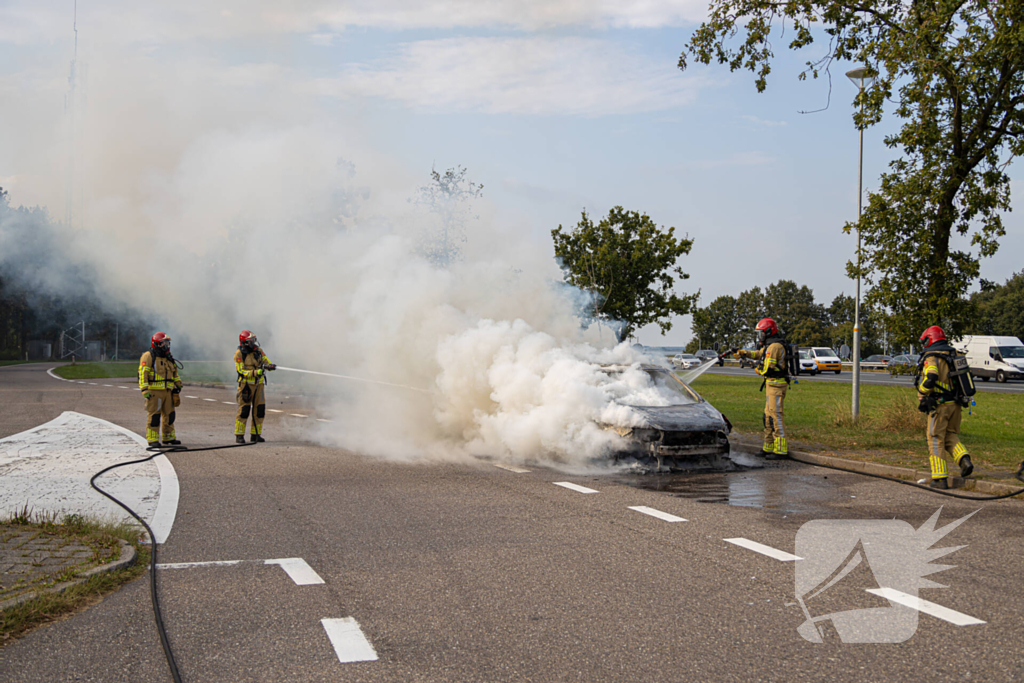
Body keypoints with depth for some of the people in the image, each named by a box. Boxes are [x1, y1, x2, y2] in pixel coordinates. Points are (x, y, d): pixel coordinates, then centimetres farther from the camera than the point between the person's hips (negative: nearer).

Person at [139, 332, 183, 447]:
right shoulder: (148, 357, -9)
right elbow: (142, 374, -14)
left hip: (167, 391, 7)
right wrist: (145, 390, -20)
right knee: (154, 416, -5)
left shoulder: (168, 357, 16)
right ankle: (153, 440, -1)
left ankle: (169, 438, 18)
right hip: (154, 392, -7)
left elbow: (174, 372, 28)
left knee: (169, 415, 9)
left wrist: (178, 384, 23)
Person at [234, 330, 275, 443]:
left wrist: (269, 366, -20)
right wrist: (255, 372, -26)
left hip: (259, 384, 5)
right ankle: (239, 436, 0)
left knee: (260, 410, 4)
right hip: (246, 384, -5)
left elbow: (267, 362, 4)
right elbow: (241, 371, -13)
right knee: (244, 410, -8)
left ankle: (255, 434, 14)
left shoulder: (258, 350, 5)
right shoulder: (239, 354, -9)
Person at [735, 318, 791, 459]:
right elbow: (758, 354, 27)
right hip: (772, 384, 11)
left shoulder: (774, 347, -18)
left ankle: (781, 449, -11)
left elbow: (768, 369, -20)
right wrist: (744, 353, 11)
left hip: (776, 384, -11)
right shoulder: (770, 345, 15)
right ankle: (769, 447, 20)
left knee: (776, 415, -11)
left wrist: (758, 371, 0)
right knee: (769, 415, 14)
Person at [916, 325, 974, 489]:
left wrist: (921, 394, -10)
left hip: (940, 404, -7)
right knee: (951, 436, 20)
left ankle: (940, 478, 0)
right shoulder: (954, 354, 14)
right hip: (956, 403, 7)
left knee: (936, 440, 0)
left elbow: (931, 377, -27)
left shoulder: (931, 357, -11)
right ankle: (964, 460, -3)